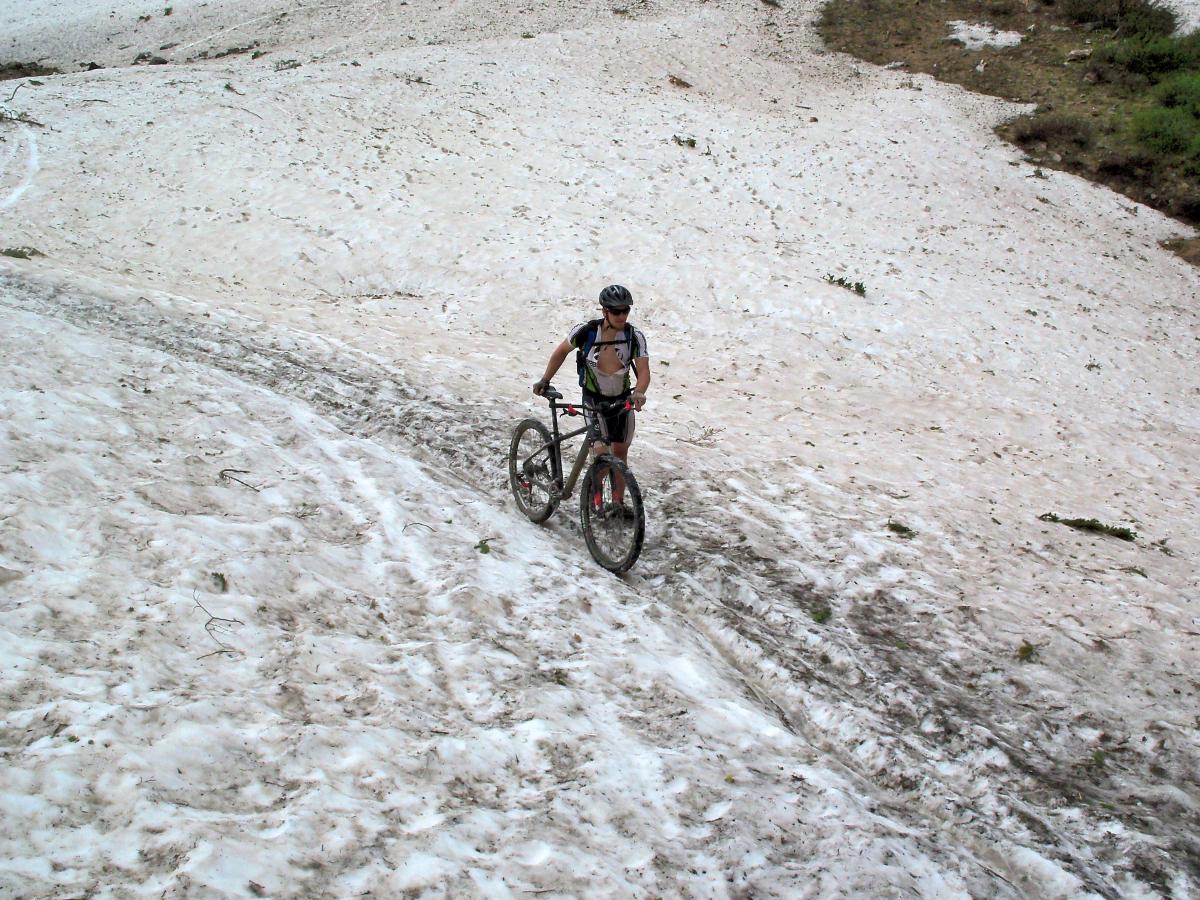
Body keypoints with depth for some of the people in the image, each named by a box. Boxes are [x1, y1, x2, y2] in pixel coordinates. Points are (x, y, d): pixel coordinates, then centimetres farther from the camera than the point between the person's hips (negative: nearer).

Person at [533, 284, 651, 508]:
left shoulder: (635, 336, -16)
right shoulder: (586, 331, -18)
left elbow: (643, 370, -21)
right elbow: (562, 351, 0)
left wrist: (639, 392, -41)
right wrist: (545, 380, -1)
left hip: (623, 399, 3)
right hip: (595, 400, -3)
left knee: (620, 452, 11)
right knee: (602, 456, -12)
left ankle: (618, 503, 25)